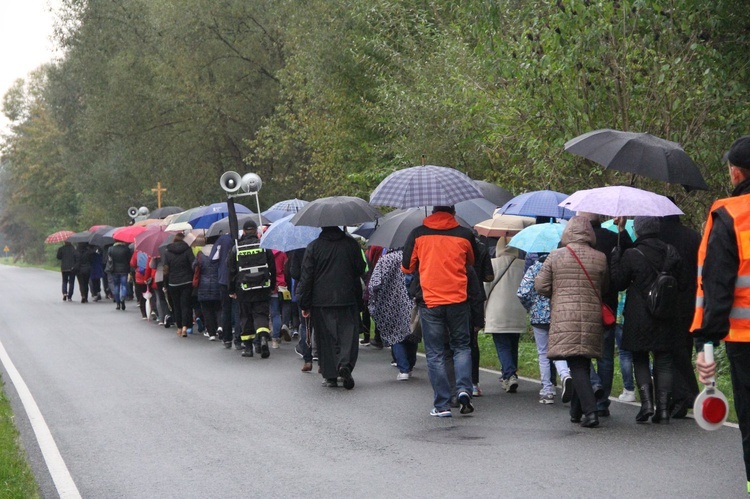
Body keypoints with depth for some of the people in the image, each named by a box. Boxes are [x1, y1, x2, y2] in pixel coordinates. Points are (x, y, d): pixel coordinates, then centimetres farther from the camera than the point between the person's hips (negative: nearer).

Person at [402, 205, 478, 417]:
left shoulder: (417, 234, -1)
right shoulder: (465, 235, 2)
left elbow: (406, 267, 6)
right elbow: (472, 262, 19)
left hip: (429, 302, -1)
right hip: (458, 300, 1)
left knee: (435, 354, 5)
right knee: (461, 346, 16)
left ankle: (442, 405, 2)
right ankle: (464, 389, -5)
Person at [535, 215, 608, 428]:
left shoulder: (555, 256, -1)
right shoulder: (600, 258, 4)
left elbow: (540, 286, 1)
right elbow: (605, 287, 12)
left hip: (564, 317, -3)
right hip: (592, 316, 3)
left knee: (576, 365, -6)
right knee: (583, 364, 15)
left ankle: (590, 411, -20)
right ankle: (576, 411, 24)